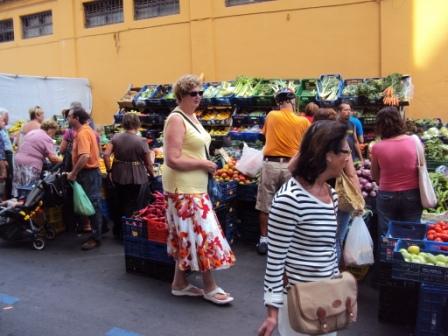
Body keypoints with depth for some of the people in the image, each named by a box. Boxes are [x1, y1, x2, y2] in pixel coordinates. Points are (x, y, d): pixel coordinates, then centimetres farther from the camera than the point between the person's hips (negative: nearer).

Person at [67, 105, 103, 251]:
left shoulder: (82, 133, -19)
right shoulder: (86, 130, 13)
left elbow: (85, 156, -31)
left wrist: (73, 173, -23)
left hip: (88, 173, -10)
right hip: (90, 172, 10)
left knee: (92, 206, -3)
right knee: (92, 205, 16)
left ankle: (95, 238, 5)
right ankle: (96, 232, 27)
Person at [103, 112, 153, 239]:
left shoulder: (116, 138, 0)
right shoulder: (141, 141, -11)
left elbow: (106, 155, -7)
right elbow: (148, 163, -8)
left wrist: (109, 171, 5)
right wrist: (152, 175, 9)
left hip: (118, 175, 5)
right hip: (135, 176, -4)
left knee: (120, 202, 19)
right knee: (131, 203, 7)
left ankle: (117, 231, 32)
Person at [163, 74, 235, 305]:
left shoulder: (192, 117, 13)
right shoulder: (176, 120, -17)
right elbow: (173, 160, -24)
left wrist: (207, 164, 8)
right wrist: (203, 164, -17)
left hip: (193, 186, 10)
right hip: (184, 188, -10)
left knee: (188, 236, 14)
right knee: (204, 234, -4)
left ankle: (179, 283, 26)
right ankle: (210, 288, 9)